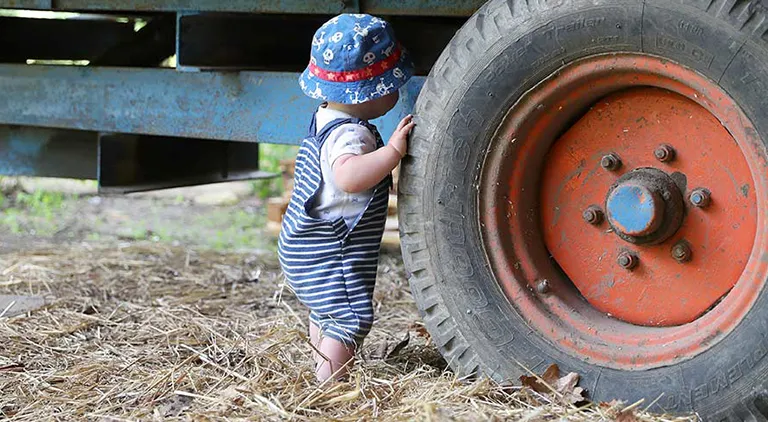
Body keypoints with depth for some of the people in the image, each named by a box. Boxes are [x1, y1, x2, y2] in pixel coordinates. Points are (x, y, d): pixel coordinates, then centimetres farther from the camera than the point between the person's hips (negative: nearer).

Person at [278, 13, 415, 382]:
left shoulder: (325, 119, 7)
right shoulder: (350, 134, -25)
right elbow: (349, 177, -45)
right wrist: (394, 149, -40)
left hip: (305, 247, 11)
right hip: (331, 253, -11)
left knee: (326, 313, 26)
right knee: (352, 318, -13)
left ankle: (321, 375, 40)